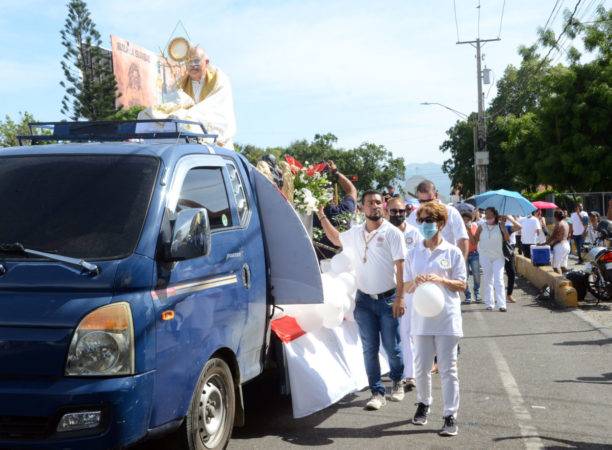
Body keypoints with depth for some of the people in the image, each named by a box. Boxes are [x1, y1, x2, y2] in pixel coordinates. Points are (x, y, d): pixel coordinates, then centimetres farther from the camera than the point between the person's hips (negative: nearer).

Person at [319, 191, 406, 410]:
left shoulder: (392, 232, -7)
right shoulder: (356, 233, 6)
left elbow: (400, 267, -10)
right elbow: (336, 239, 28)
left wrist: (400, 297, -15)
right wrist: (322, 216, 20)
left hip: (388, 299, -3)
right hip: (364, 300, 4)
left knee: (392, 347, 5)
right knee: (370, 349, 5)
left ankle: (397, 382, 31)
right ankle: (377, 393, 13)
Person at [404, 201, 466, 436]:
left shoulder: (452, 252, 0)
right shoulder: (413, 253, 8)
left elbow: (462, 285, 0)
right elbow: (406, 288, 10)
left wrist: (441, 280, -16)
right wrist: (416, 282, -12)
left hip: (447, 318, -3)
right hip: (422, 318, 3)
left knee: (448, 369, -1)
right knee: (421, 367, 9)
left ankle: (451, 416, 4)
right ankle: (423, 404, 32)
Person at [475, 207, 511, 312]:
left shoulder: (500, 226, 0)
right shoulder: (482, 227, 4)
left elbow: (507, 238, -11)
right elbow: (475, 239, 0)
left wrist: (503, 228, -22)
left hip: (498, 257, -2)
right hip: (485, 257, 2)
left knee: (499, 280, -8)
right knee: (487, 280, 6)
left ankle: (501, 304, -11)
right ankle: (489, 304, 13)